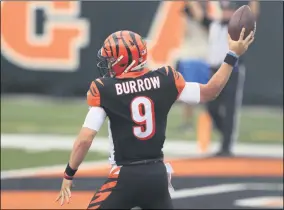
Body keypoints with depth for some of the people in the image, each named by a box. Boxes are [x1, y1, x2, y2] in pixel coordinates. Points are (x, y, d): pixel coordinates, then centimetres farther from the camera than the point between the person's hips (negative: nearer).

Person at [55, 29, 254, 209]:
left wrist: (69, 175, 0)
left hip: (125, 176, -4)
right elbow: (209, 92, 9)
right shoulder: (165, 80, -1)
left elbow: (85, 139, -12)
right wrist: (232, 56, 17)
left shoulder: (104, 90, -9)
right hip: (157, 174, 4)